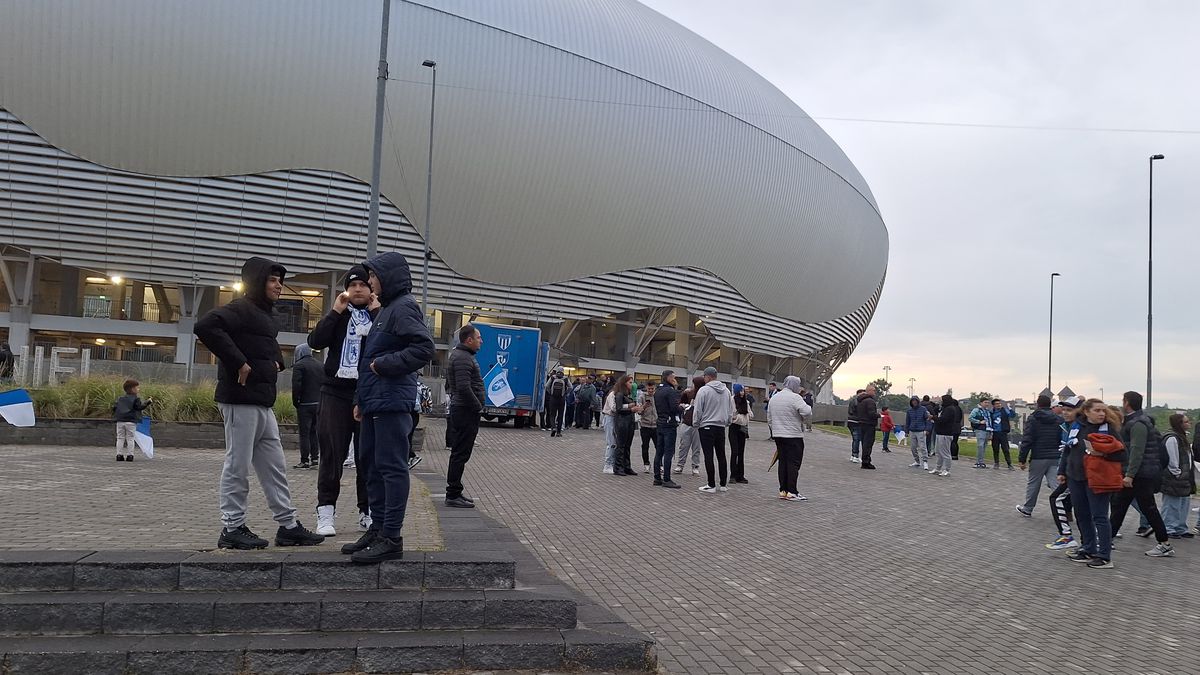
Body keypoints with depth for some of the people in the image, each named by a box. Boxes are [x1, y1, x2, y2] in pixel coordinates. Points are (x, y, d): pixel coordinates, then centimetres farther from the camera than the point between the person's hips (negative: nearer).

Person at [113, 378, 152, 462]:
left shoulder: (120, 399, 14)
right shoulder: (135, 399, -2)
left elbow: (114, 407, 15)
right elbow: (140, 407, -11)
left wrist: (116, 416, 28)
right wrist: (147, 402, -5)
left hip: (120, 421, 4)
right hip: (131, 421, -4)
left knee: (120, 438, 9)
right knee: (130, 439, 2)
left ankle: (119, 455, 5)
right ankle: (129, 455, -1)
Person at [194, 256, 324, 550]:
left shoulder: (266, 314, 18)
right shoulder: (241, 308, -10)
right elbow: (205, 326, -27)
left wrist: (277, 361, 16)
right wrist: (238, 363, -25)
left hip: (262, 402, 10)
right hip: (241, 399, -10)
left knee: (274, 467, 10)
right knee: (238, 466, -1)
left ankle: (288, 526, 15)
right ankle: (232, 529, 9)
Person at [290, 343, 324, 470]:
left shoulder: (299, 365, -8)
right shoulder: (319, 365, 12)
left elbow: (296, 385, -16)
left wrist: (295, 401, -5)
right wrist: (320, 400, 14)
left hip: (305, 404, -6)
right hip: (318, 403, 6)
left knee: (304, 433, -3)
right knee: (314, 432, 13)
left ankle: (305, 461, -3)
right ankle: (315, 459, 13)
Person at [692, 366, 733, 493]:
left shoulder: (703, 390, -11)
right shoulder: (726, 391, 7)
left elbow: (697, 410, -9)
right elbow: (730, 410, 13)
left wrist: (695, 424, 5)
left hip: (706, 427, -6)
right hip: (721, 427, 6)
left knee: (708, 456, -2)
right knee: (721, 456, 12)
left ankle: (711, 485, -1)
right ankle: (724, 484, 16)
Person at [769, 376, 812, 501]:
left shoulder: (773, 398, 13)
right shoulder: (795, 398, -13)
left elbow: (769, 419, 17)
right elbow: (806, 412, -25)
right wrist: (808, 407, -3)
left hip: (778, 436, 7)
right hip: (794, 436, -7)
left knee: (783, 462, 12)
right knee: (793, 463, -4)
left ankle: (783, 490, 14)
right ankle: (791, 492, -4)